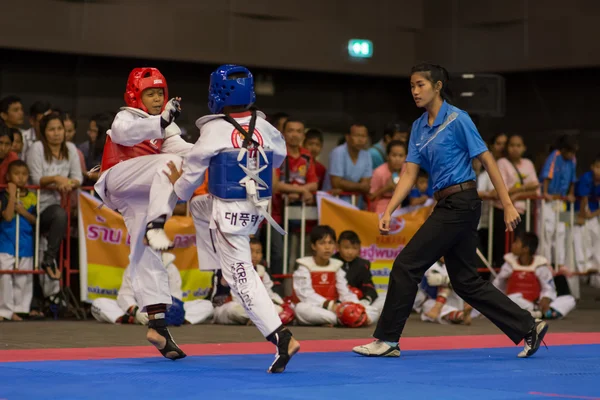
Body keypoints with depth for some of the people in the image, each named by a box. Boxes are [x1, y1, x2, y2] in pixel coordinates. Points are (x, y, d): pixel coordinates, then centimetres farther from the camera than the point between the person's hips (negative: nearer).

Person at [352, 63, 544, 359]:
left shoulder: (457, 120, -11)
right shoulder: (419, 127, 11)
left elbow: (487, 160, -10)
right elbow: (409, 174, 8)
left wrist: (507, 205, -12)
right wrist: (388, 212, -3)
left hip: (461, 204, -8)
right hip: (447, 205, 8)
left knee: (406, 266, -8)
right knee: (465, 281, 9)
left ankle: (387, 340, 1)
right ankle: (528, 327, 15)